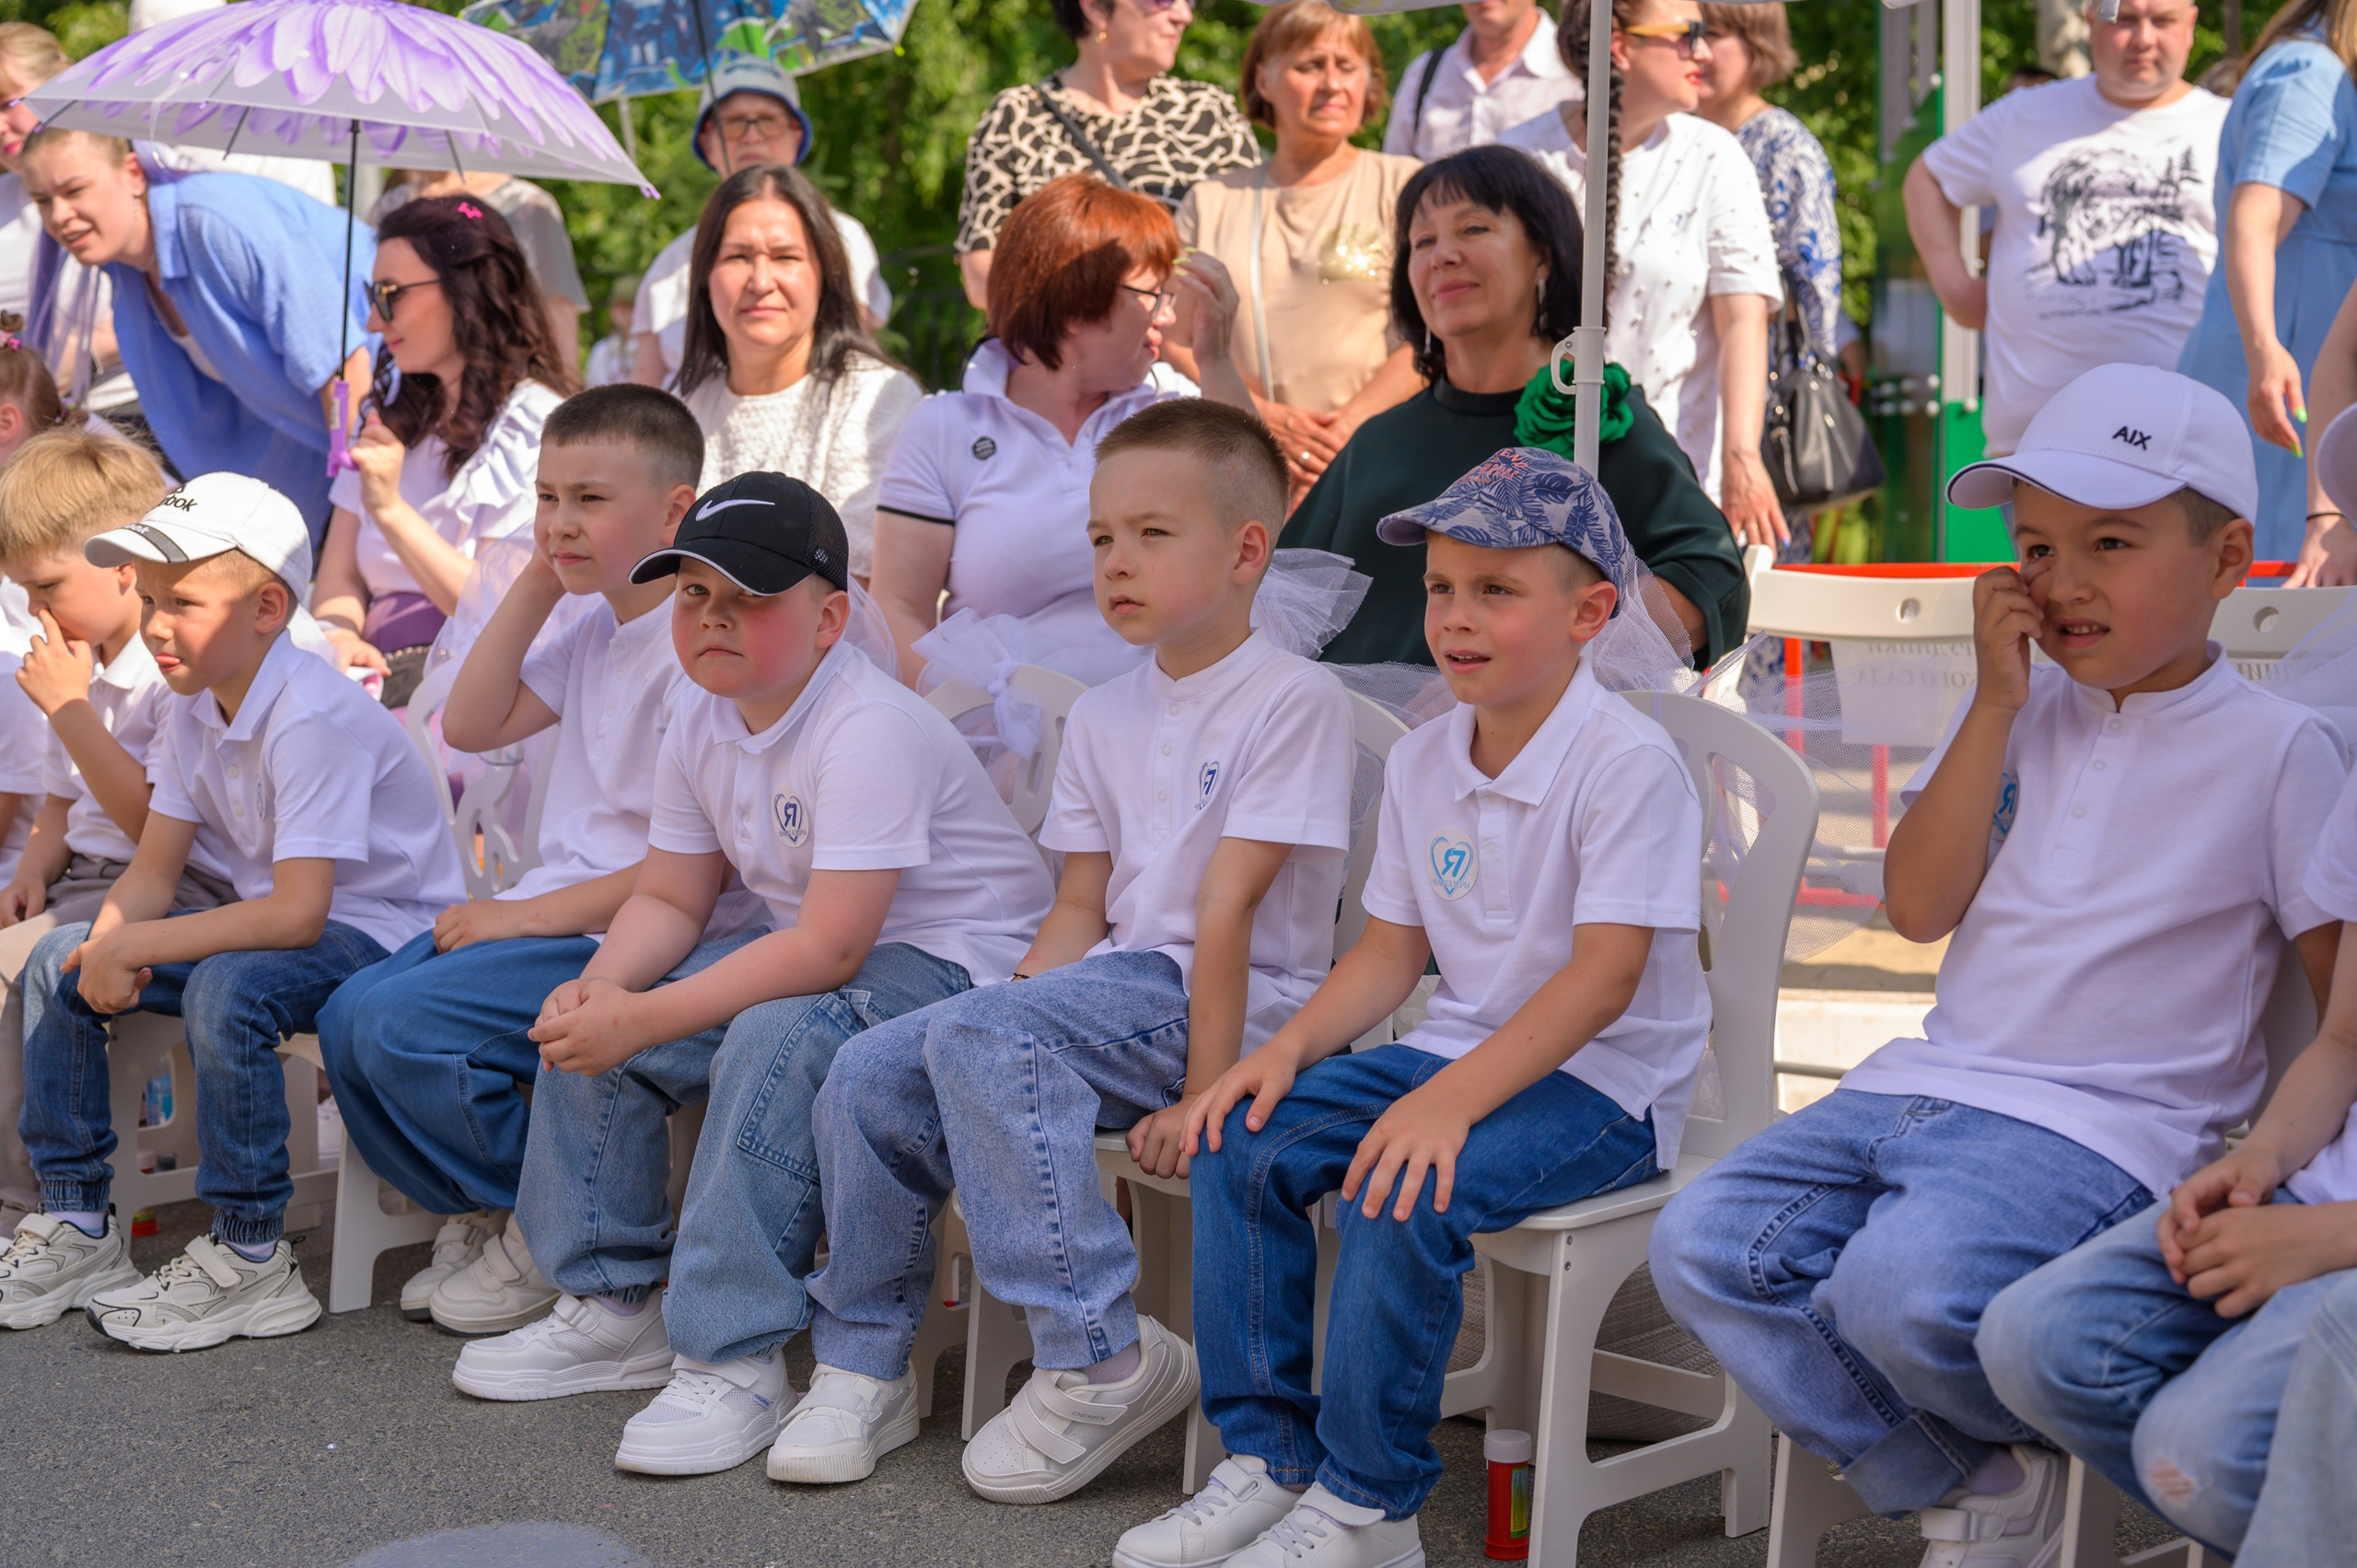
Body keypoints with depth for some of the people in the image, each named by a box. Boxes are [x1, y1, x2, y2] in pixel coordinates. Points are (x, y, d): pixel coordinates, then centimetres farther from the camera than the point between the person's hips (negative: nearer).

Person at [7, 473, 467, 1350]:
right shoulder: (195, 709, 2)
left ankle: (251, 1266, -23)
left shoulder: (313, 718, -26)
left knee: (226, 991, -36)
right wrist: (108, 946, -19)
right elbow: (154, 870, 3)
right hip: (281, 919, 9)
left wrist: (136, 945, -30)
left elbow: (297, 913, -33)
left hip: (387, 933, -9)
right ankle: (77, 1229, 12)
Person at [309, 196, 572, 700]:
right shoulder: (389, 413, 19)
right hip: (380, 663, 6)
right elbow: (338, 575, 14)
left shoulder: (535, 427, -4)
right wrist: (338, 634, -9)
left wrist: (391, 510, -17)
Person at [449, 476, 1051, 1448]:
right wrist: (602, 985, -15)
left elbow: (829, 948, -31)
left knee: (775, 1039, -36)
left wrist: (645, 1019, -31)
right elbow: (669, 900, 8)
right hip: (812, 953, 9)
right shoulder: (702, 722, 1)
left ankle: (734, 1360, -27)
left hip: (950, 963, -9)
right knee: (586, 1029, 0)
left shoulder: (870, 728, -26)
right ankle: (615, 1305, 14)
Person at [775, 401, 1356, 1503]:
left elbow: (1226, 911, -16)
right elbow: (1082, 905, 14)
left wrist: (1205, 1096, -17)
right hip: (1119, 991, 7)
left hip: (1231, 1001, -7)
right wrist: (1028, 990, -6)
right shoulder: (1104, 717, 15)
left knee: (979, 1036, -30)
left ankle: (1100, 1359, -22)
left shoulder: (1295, 699, -10)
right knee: (870, 1074, -9)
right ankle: (864, 1364, 8)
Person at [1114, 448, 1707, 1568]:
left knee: (1403, 1190, -31)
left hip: (1603, 1080, -7)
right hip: (1461, 1048, 8)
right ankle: (1268, 1456, -2)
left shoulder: (1628, 761, -16)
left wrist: (1452, 1098, -31)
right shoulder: (1421, 762, 8)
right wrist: (1291, 1045, -5)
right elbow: (1392, 948, 13)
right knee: (1241, 1141, -11)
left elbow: (1604, 975, -23)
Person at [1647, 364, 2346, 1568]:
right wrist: (1998, 702, -4)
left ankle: (2015, 1442, 2)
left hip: (2102, 1131, -6)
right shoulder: (2021, 711, 12)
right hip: (1927, 1085, 6)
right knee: (1700, 1247, -10)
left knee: (1903, 1285, -33)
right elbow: (1919, 906, 1)